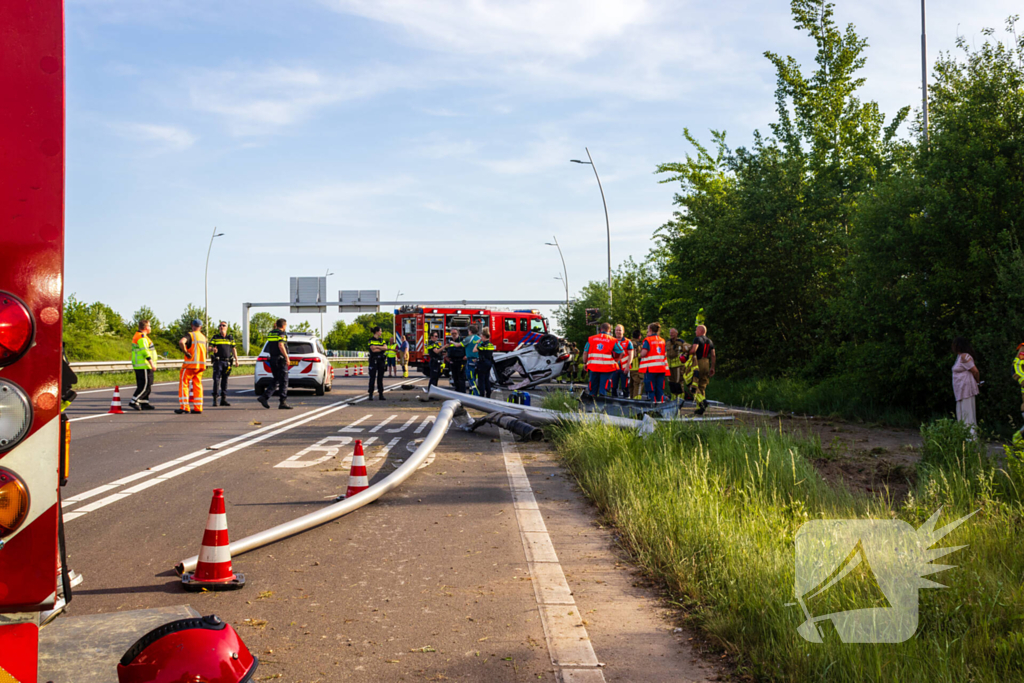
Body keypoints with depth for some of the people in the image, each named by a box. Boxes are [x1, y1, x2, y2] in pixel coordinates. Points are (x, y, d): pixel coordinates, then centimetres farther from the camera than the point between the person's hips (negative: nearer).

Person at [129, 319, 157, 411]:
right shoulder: (142, 337, -14)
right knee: (145, 386, -10)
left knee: (145, 386, 14)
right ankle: (133, 401, -10)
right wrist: (152, 364, -21)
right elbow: (145, 351, -21)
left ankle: (144, 403, 16)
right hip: (144, 365, -11)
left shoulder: (137, 336, 20)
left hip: (139, 366, 11)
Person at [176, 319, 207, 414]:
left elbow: (181, 342, -27)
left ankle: (184, 407, -5)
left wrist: (186, 352, -16)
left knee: (183, 384, 1)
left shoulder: (190, 335, -7)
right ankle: (198, 408, 5)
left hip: (190, 364, -6)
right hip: (201, 365, 6)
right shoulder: (203, 338, 15)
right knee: (197, 385, 9)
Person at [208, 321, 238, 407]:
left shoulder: (230, 338, 13)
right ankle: (215, 398, -3)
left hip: (227, 362, 2)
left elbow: (234, 350, 13)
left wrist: (236, 360, 4)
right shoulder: (215, 338, 6)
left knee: (225, 380, 3)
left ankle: (224, 399, 6)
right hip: (218, 361, -2)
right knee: (216, 380, -9)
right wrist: (212, 349, -24)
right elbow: (209, 348, 0)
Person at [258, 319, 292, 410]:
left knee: (276, 380, 15)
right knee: (283, 381, -2)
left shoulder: (271, 333, 14)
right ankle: (283, 402, -2)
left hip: (272, 358, 8)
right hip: (280, 359, -8)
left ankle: (265, 397, 2)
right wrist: (287, 357, -21)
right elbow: (280, 345, -22)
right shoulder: (281, 333, -11)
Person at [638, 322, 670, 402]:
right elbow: (665, 354, 11)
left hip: (650, 368, -5)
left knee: (651, 389, -1)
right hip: (661, 368, 5)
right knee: (660, 388, 9)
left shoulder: (647, 340, -8)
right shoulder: (662, 341, 11)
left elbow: (643, 353, -16)